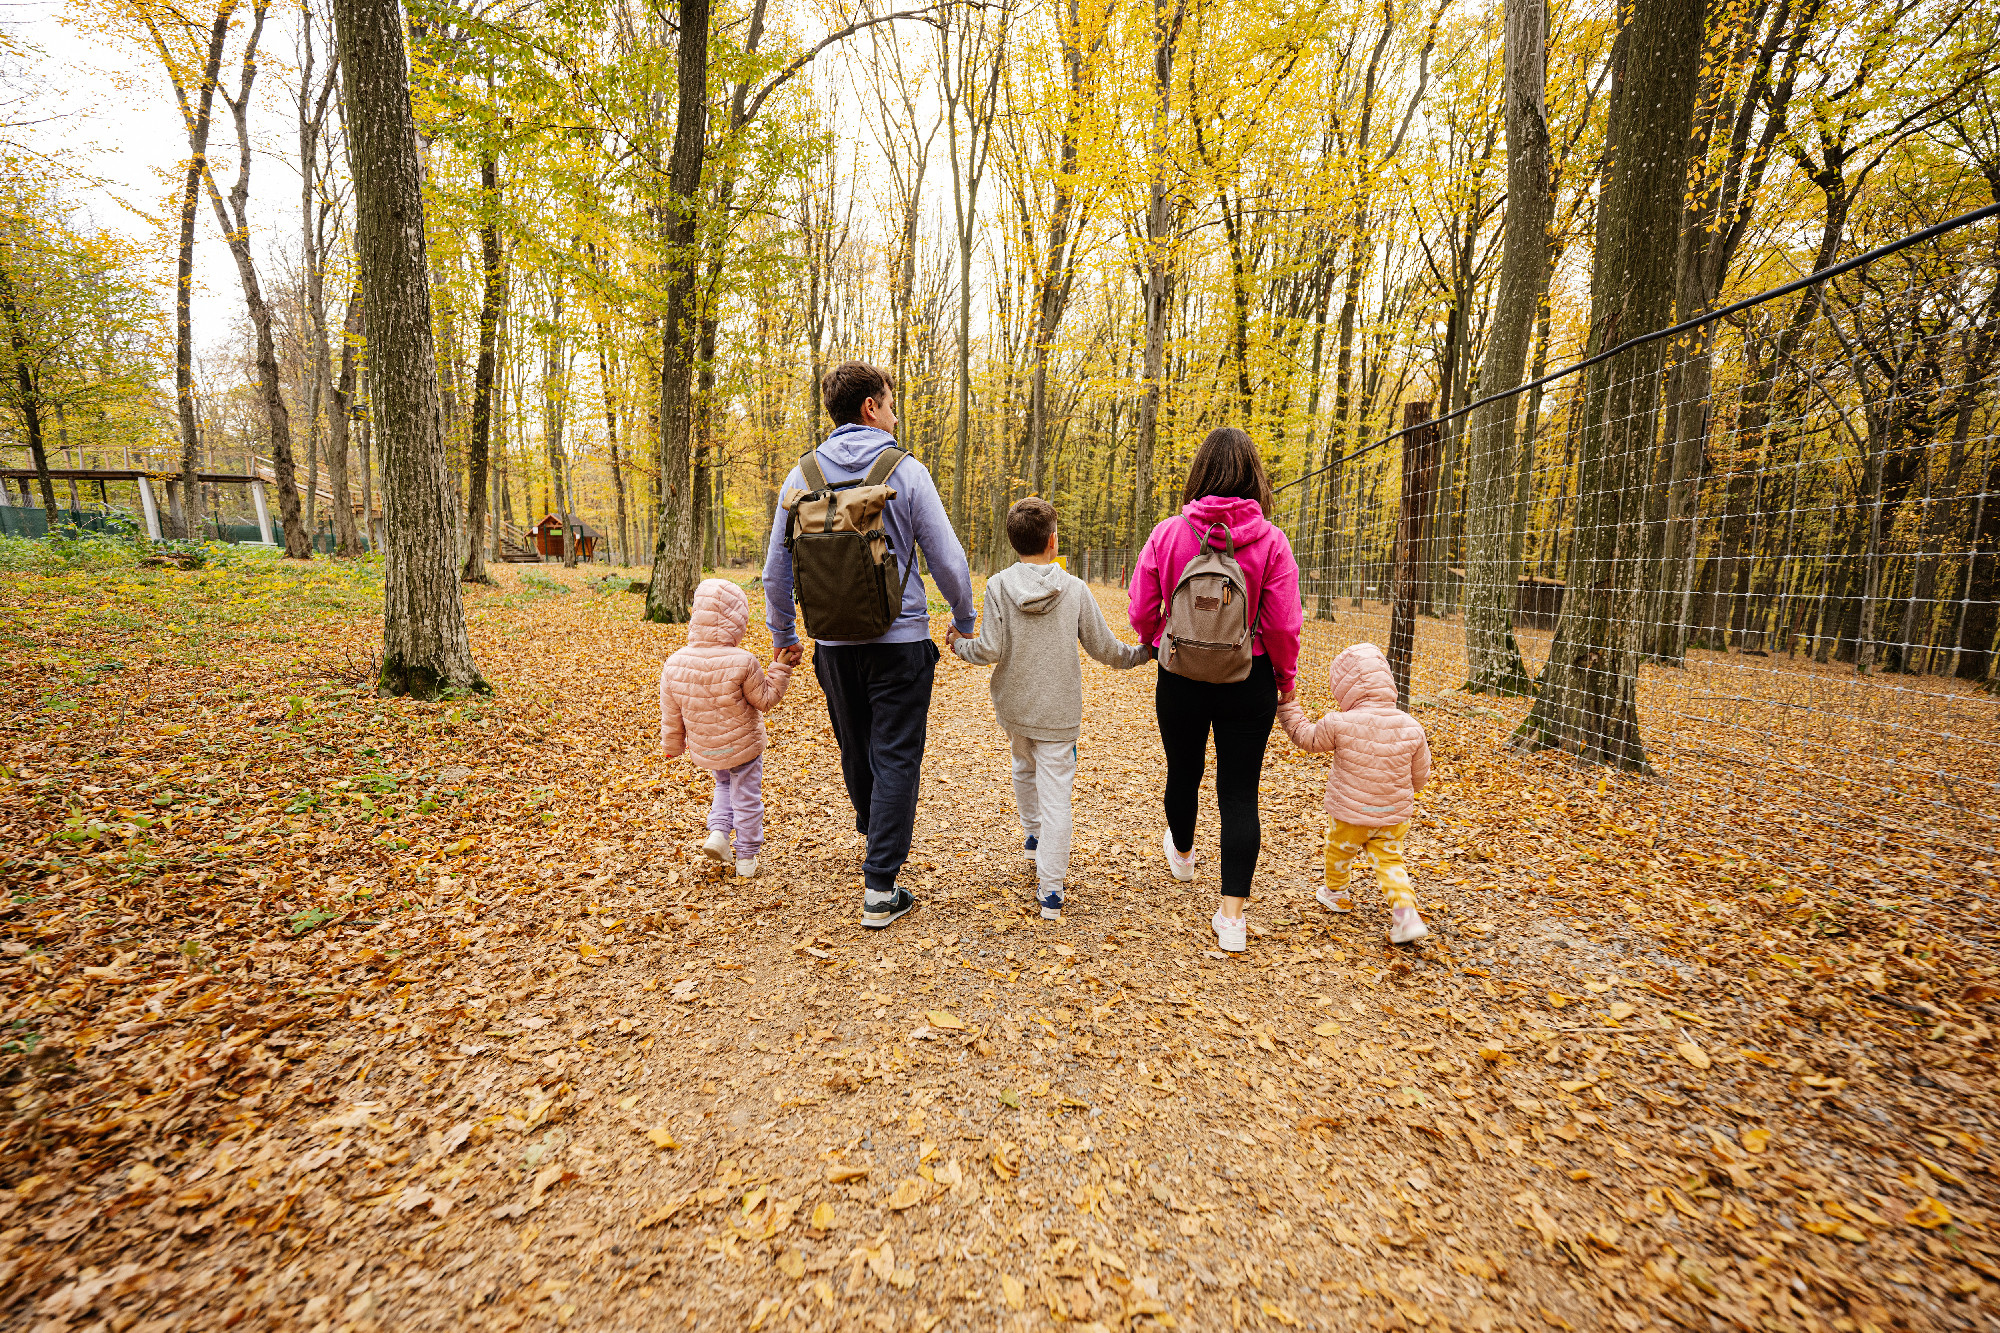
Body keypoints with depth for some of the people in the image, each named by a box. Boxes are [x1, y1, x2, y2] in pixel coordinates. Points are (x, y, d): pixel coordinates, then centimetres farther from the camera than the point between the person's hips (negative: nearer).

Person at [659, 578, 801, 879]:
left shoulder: (674, 664, -11)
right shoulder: (743, 662, -25)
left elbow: (671, 716, -1)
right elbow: (765, 699, -13)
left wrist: (672, 746, 14)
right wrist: (780, 668, -6)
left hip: (703, 750, 4)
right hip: (743, 745, -4)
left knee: (724, 785, 32)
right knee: (746, 798, 13)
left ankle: (718, 832, 15)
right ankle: (747, 859, 23)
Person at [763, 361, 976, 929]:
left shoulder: (801, 477, 3)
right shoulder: (905, 472, -8)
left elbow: (776, 570, 6)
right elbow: (947, 559, -7)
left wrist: (783, 634, 20)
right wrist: (964, 617, 10)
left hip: (835, 643, 4)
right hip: (900, 640, -4)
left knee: (856, 750, 21)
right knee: (896, 759, 2)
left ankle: (874, 833, 47)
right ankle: (879, 889, 3)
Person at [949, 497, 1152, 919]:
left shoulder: (998, 586, -9)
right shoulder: (1075, 589, -7)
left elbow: (989, 651, -14)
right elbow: (1104, 649, -3)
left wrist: (959, 643, 7)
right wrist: (1144, 652, 16)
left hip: (1013, 706, 2)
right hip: (1058, 711, -2)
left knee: (1024, 768, 28)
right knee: (1055, 793, 2)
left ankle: (1033, 836, 49)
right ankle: (1050, 889, 5)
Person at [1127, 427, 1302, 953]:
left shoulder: (1167, 534, -10)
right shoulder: (1270, 541, -11)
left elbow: (1141, 613, -4)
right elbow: (1283, 625, -10)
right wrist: (1286, 679, 7)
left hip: (1179, 678, 1)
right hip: (1248, 682, -1)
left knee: (1183, 772, 23)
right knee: (1240, 794, 6)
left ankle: (1181, 852, 51)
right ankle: (1232, 915, 8)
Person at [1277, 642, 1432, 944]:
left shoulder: (1339, 724, -23)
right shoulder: (1411, 728, -10)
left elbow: (1306, 738, -5)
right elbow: (1420, 775, 2)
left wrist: (1287, 706, 5)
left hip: (1350, 813, -3)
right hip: (1395, 816, 3)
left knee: (1339, 851, 22)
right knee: (1389, 859, 18)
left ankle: (1335, 894, 45)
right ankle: (1405, 913, 4)